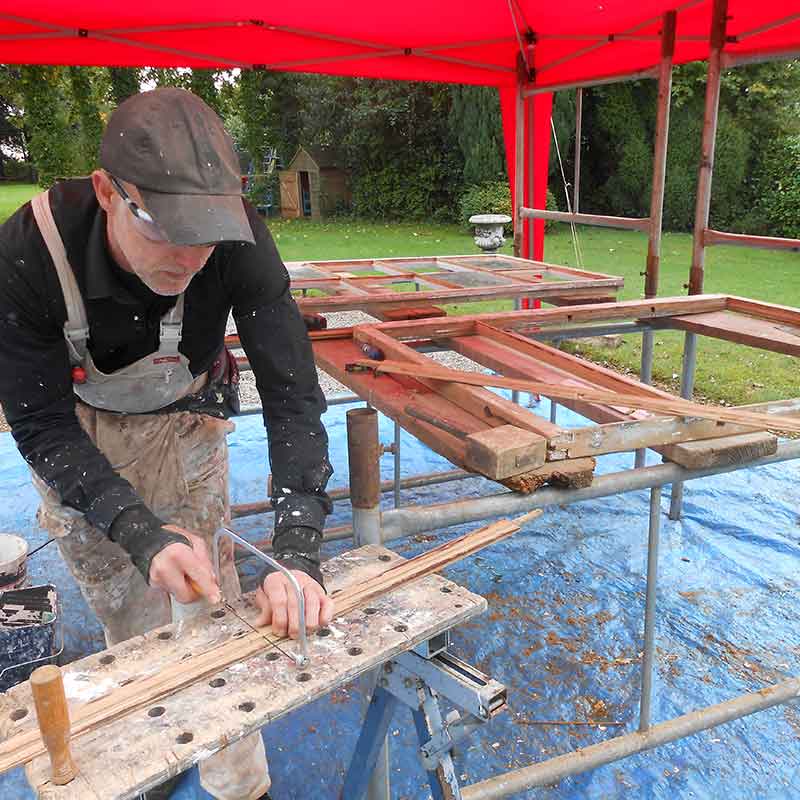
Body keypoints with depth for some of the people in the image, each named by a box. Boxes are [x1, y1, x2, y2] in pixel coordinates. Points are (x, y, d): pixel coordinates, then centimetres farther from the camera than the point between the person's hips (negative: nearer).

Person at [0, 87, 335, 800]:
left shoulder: (238, 241, -31)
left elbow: (291, 394, -31)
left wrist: (298, 548, -41)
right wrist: (140, 532, -40)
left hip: (182, 420, 1)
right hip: (74, 435, 0)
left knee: (211, 608, 1)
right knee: (129, 617, 8)